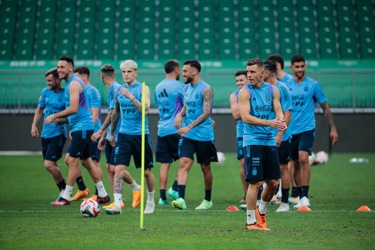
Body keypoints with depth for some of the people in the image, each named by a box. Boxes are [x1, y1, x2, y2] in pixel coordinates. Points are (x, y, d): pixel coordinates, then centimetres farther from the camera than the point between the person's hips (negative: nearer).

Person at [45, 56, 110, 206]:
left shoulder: (74, 83, -15)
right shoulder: (71, 83, 16)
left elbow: (74, 108, -23)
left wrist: (54, 116, -17)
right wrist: (61, 119, 17)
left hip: (82, 128, -11)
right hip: (80, 127, 11)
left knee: (72, 161, -8)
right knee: (86, 161, 14)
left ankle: (66, 197, -3)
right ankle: (103, 195, 19)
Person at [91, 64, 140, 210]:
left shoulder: (116, 88, -12)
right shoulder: (111, 89, 17)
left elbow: (113, 113, -17)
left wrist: (100, 131, -15)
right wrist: (103, 136, 23)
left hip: (118, 136, -9)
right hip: (111, 136, 9)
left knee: (114, 168, -10)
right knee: (109, 168, 6)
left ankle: (136, 188, 12)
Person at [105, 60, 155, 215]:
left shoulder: (143, 89, -5)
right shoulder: (118, 90, 7)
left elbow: (145, 109, -19)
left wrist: (130, 96, -26)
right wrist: (112, 133, 24)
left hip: (141, 134, -3)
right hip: (124, 134, 3)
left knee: (146, 171, 9)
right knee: (119, 169, -12)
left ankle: (151, 201, 30)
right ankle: (117, 205, -13)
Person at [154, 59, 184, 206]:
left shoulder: (158, 87, 12)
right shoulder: (178, 86, -8)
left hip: (162, 129, 6)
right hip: (176, 129, -6)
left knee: (165, 163, 6)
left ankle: (162, 196, 3)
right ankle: (174, 188, -3)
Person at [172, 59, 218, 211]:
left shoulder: (205, 89, -12)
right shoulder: (187, 88, 11)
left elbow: (206, 113, -20)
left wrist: (189, 127, -26)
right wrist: (180, 114, 0)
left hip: (204, 136, -6)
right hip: (188, 135, 6)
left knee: (205, 168, 7)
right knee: (183, 164, -11)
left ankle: (208, 200, 22)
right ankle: (181, 199, -20)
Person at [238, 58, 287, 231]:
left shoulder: (273, 90, 9)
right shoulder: (245, 92, -6)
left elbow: (278, 111, 3)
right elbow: (245, 117, -17)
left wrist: (281, 121, -21)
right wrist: (269, 122, -27)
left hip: (270, 141, 5)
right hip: (252, 141, -5)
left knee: (273, 182, 9)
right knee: (255, 182, -8)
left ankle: (261, 211, 33)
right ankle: (250, 222, 2)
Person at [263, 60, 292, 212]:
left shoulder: (281, 88, -9)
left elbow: (287, 114, -12)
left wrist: (280, 134, -18)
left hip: (280, 138, -6)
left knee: (282, 168, 3)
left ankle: (285, 203, 12)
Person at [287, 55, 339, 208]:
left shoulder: (313, 85, -1)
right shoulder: (286, 86, 7)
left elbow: (325, 107, 6)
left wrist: (333, 129, 3)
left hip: (306, 129, -4)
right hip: (291, 131, 4)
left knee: (303, 159, -22)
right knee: (296, 164, 7)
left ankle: (305, 196, -20)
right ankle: (301, 198, 16)